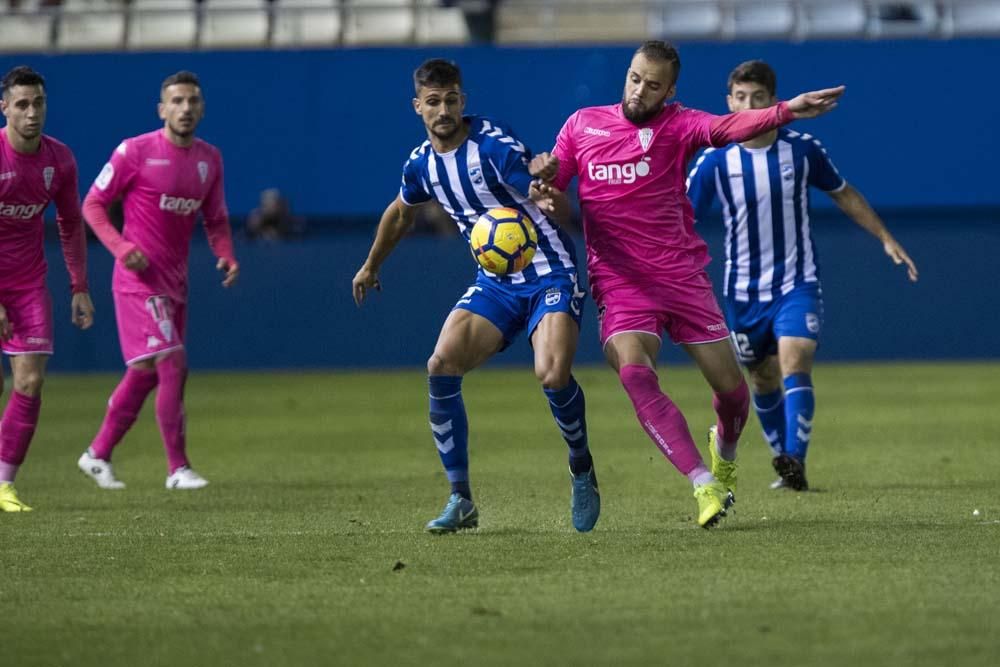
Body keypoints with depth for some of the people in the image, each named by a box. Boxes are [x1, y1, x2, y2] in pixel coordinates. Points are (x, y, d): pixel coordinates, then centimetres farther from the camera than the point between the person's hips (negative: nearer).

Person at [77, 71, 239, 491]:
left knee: (146, 373, 12)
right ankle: (178, 468, -9)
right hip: (139, 279, -7)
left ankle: (98, 454, 25)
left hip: (175, 282, 7)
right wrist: (120, 247, -19)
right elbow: (93, 204, -5)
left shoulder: (210, 159, 8)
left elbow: (215, 219, 18)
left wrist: (226, 256, -2)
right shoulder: (135, 152, -10)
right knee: (172, 365, -15)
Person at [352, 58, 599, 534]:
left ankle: (582, 472, 3)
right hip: (495, 283, 6)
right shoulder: (421, 164, 2)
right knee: (441, 367, -14)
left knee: (552, 374, -27)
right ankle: (460, 500, -4)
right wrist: (371, 266, 37)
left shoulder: (495, 144, -18)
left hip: (550, 275, -6)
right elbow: (401, 214, 26)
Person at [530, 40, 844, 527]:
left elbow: (726, 127, -22)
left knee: (731, 387, 3)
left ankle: (724, 450, 40)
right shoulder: (582, 125, 6)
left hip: (681, 277, 0)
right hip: (620, 284, 0)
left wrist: (787, 111, -41)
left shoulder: (675, 125, -3)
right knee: (635, 374, -26)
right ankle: (704, 484, -24)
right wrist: (544, 176, -11)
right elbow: (549, 192, 14)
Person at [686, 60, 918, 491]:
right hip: (744, 292, 2)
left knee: (794, 366, -22)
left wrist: (886, 238, 11)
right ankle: (785, 463, 31)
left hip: (797, 285, -1)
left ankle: (795, 462, -30)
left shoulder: (802, 149, -6)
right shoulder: (715, 162, -9)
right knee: (764, 383, 12)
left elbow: (844, 195, 11)